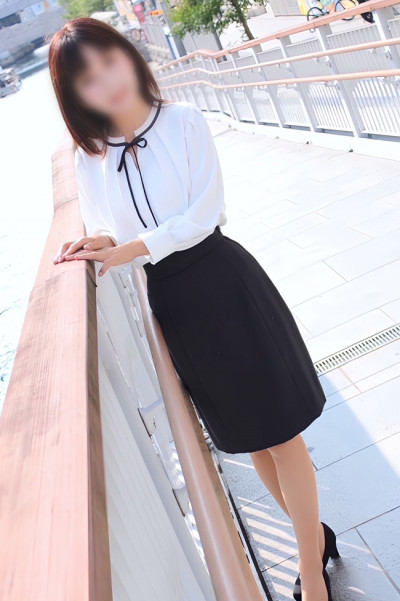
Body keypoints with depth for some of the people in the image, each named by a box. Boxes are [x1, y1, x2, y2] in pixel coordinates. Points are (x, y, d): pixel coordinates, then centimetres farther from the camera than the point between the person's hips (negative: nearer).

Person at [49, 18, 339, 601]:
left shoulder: (183, 121, -8)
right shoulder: (88, 159, 1)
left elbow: (204, 214, -15)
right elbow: (110, 241, 5)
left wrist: (130, 249, -20)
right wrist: (96, 249, -17)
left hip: (224, 283, -3)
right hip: (170, 304, 4)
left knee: (279, 429, 4)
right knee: (246, 435, 17)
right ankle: (315, 533, 41)